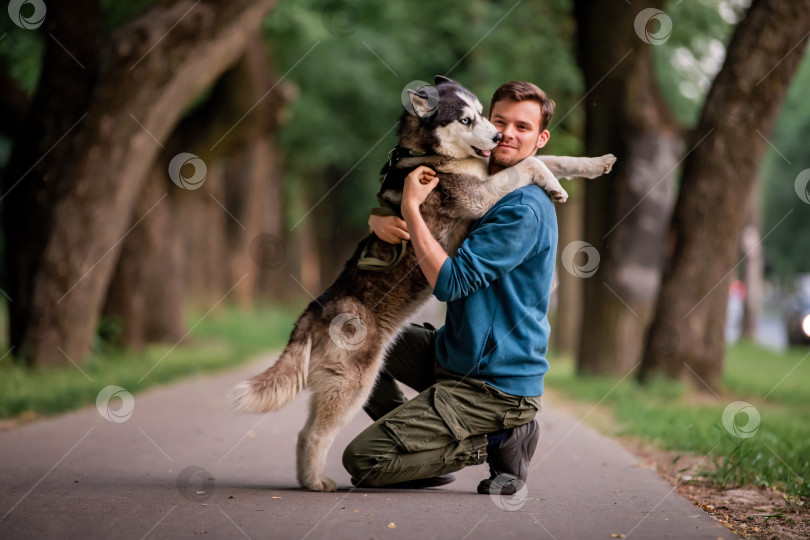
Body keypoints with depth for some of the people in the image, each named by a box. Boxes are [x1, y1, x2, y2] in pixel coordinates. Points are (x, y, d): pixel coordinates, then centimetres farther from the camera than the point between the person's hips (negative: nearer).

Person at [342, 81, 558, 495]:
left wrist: (411, 206, -21)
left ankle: (497, 441, -2)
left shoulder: (525, 210, -19)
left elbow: (449, 282, -23)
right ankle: (415, 446, 9)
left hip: (494, 387, -9)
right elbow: (383, 210, 11)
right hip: (454, 355, 9)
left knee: (360, 460, -14)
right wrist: (380, 221, -13)